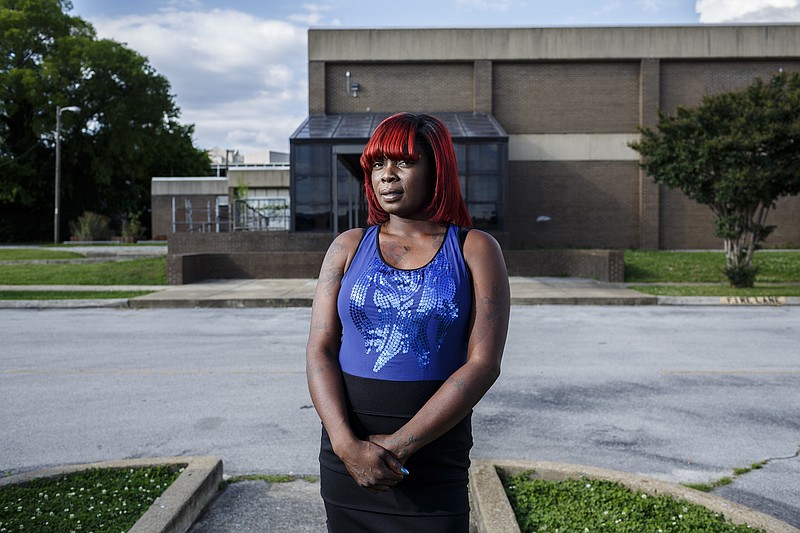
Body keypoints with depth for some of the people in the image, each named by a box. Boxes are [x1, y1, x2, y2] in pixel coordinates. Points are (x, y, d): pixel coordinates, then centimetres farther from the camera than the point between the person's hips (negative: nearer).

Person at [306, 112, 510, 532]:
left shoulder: (475, 250, -2)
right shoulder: (348, 248, 4)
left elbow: (484, 363, -10)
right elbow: (320, 351, -2)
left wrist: (398, 446, -16)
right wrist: (347, 443, -17)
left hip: (434, 464, -2)